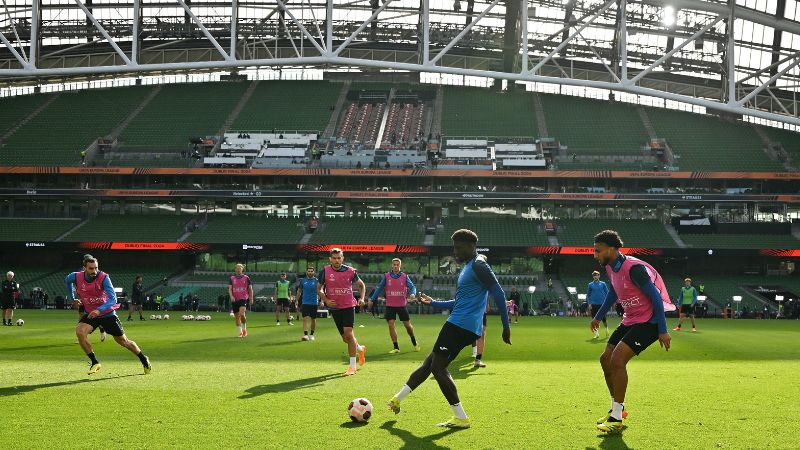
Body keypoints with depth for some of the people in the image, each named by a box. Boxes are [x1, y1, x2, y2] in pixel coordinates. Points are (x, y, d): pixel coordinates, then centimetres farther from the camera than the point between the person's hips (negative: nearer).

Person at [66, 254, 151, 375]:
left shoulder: (104, 278, -24)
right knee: (80, 331, -26)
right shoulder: (76, 277, -13)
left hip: (107, 313, -3)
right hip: (90, 314, 3)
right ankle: (94, 362, -14)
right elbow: (67, 280, 14)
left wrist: (99, 310, -45)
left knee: (123, 341, 5)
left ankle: (144, 360, 27)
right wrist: (71, 298, 16)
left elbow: (113, 299, -31)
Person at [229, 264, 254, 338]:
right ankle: (240, 332, 19)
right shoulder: (232, 278, 9)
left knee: (242, 314, -24)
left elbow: (250, 289, 10)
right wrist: (231, 296, -16)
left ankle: (244, 329, -3)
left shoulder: (246, 278, 6)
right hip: (235, 300, 3)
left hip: (244, 299, -3)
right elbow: (230, 288, 2)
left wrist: (251, 298, 4)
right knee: (237, 317, 6)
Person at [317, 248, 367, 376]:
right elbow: (319, 289, 6)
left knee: (348, 333, -17)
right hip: (334, 307, 2)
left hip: (348, 306, -2)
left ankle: (352, 366, -9)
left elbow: (361, 285, 10)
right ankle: (360, 349, 42)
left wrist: (361, 298, -5)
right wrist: (326, 300, -11)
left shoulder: (350, 271, -4)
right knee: (345, 338, 8)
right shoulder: (325, 271, -3)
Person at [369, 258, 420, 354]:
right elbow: (379, 288, 8)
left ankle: (415, 343, 30)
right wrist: (372, 299, 6)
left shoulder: (405, 276, 0)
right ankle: (396, 348, 1)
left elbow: (412, 287, -8)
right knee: (391, 325, -7)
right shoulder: (386, 276, 2)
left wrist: (413, 294, -30)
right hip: (390, 305, 1)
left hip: (402, 305, -1)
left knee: (407, 325, 5)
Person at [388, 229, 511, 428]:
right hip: (457, 325, 10)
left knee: (438, 368, -8)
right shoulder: (467, 268, 21)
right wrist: (433, 302, 30)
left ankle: (461, 418, -4)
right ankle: (398, 399, 26)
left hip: (461, 326, -10)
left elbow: (498, 294, -17)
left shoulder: (478, 265, -10)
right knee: (429, 363, 16)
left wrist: (506, 326, -18)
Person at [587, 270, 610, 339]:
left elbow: (607, 293, 8)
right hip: (594, 304, 1)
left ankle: (607, 330, 26)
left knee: (604, 318, 1)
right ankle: (597, 334, 5)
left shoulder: (603, 284, 6)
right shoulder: (590, 285, 7)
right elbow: (588, 295, 12)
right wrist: (589, 303, 2)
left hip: (602, 304, -1)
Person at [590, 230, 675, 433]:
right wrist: (599, 316, 29)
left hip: (648, 322, -9)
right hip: (630, 321, 9)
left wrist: (663, 331, -22)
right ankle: (617, 407, 23)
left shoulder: (634, 268, -24)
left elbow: (656, 297, -22)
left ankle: (617, 418, -11)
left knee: (617, 360, -19)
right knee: (605, 358, 6)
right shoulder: (611, 268, 4)